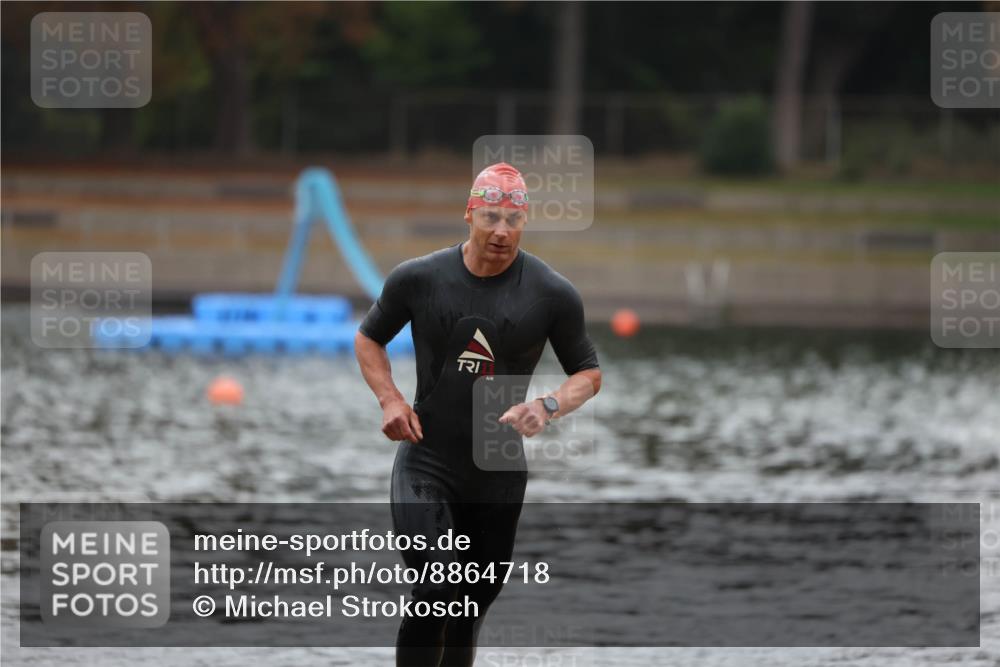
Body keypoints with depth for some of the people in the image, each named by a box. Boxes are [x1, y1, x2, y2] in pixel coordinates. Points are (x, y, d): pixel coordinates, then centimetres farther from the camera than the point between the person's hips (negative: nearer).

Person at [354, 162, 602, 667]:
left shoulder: (552, 295, -4)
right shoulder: (419, 278, -4)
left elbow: (588, 373, 6)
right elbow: (368, 338, 13)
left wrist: (548, 406, -15)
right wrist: (389, 399, -5)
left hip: (499, 471, 2)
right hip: (426, 462, -2)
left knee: (474, 603, 11)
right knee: (436, 594, -20)